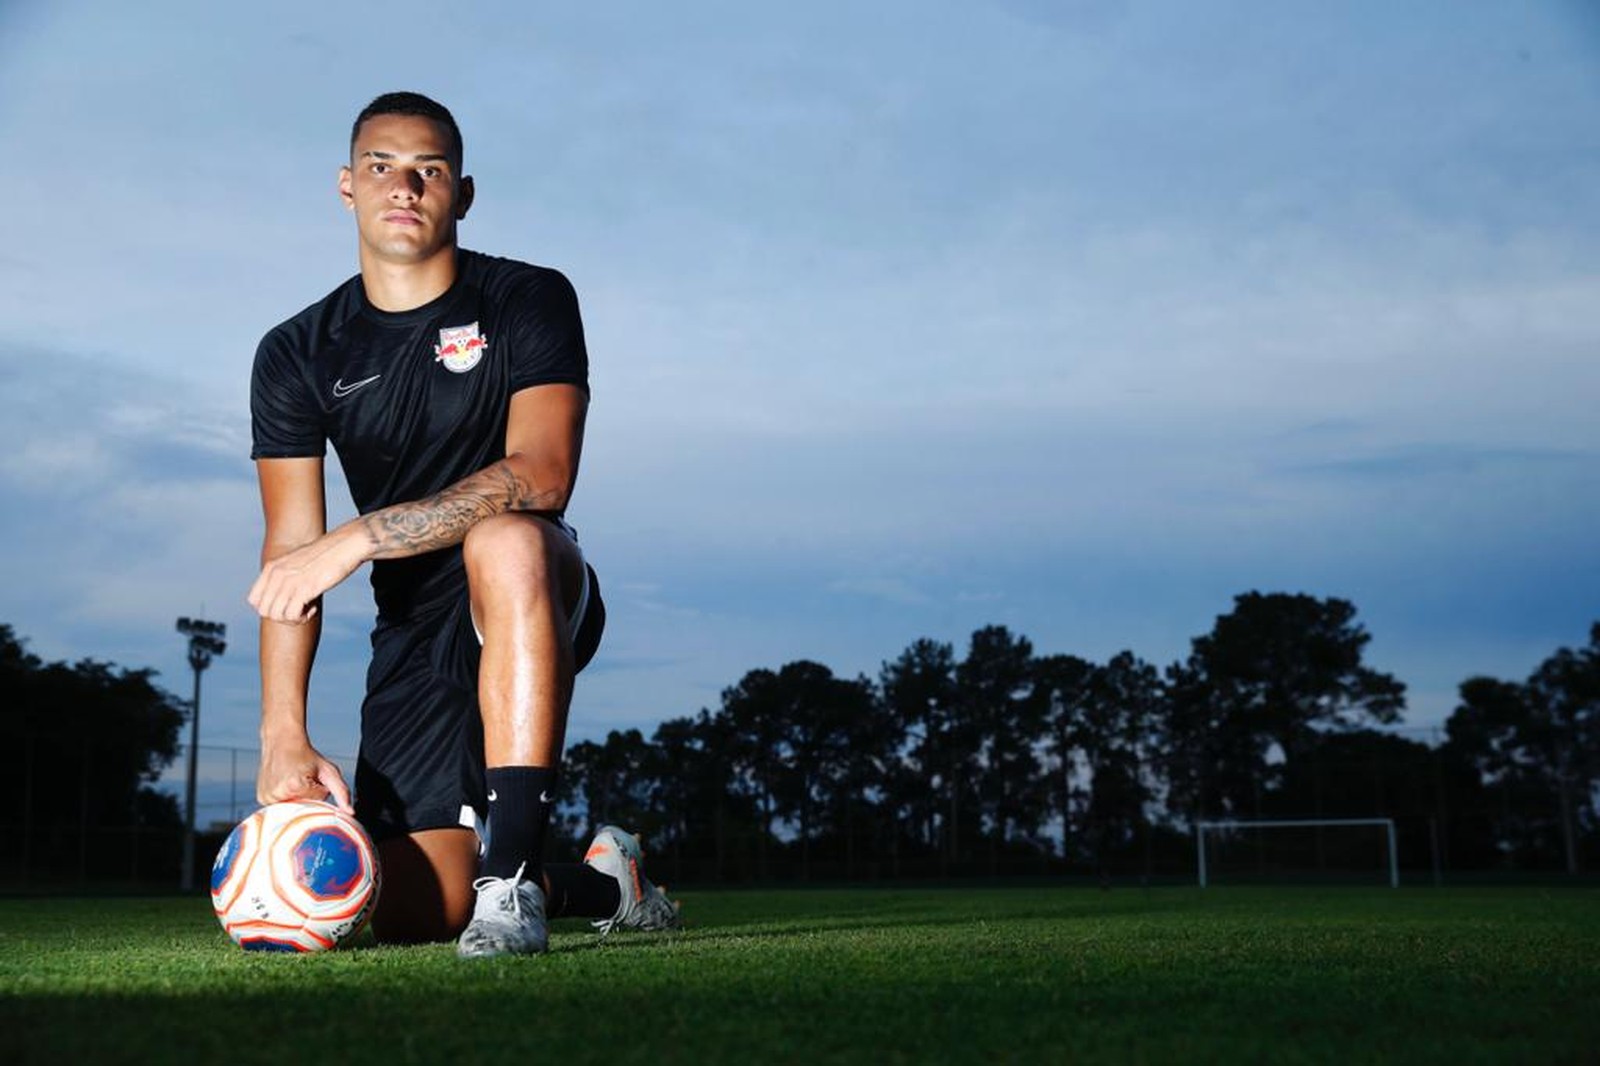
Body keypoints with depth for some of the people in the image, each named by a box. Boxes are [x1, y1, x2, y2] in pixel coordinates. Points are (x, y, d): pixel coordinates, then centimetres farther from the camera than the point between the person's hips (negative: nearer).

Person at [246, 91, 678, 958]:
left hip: (533, 601, -3)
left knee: (504, 540, -40)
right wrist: (284, 735, -17)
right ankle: (602, 883, 24)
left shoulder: (529, 301, -6)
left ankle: (512, 870, -35)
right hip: (412, 634, 3)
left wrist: (358, 538, -31)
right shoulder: (297, 356, 2)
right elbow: (289, 554, -5)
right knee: (415, 913, -8)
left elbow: (541, 475, -23)